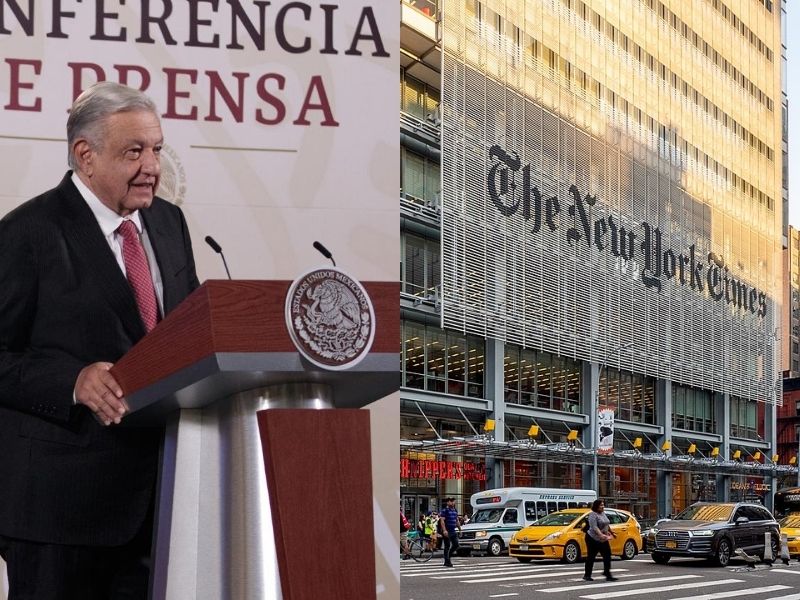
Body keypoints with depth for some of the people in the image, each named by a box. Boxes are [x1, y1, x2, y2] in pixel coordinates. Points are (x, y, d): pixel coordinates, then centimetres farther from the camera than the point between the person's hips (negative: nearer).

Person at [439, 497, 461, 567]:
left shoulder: (455, 510, 16)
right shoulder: (445, 510, -6)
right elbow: (442, 520, -14)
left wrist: (460, 529, 21)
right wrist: (444, 530, -22)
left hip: (454, 531, 7)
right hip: (447, 532, -7)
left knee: (456, 545, 4)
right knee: (447, 546, -3)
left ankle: (449, 555, 24)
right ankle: (447, 562, 2)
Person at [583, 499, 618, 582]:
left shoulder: (603, 513, 10)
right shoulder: (593, 515, -16)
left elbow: (607, 525, 24)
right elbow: (594, 527, -27)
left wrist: (611, 532, 28)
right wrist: (601, 535, -38)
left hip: (603, 540, 8)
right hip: (593, 539, -8)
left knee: (607, 556, -1)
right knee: (591, 557, 1)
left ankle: (608, 574, 0)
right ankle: (587, 575, 12)